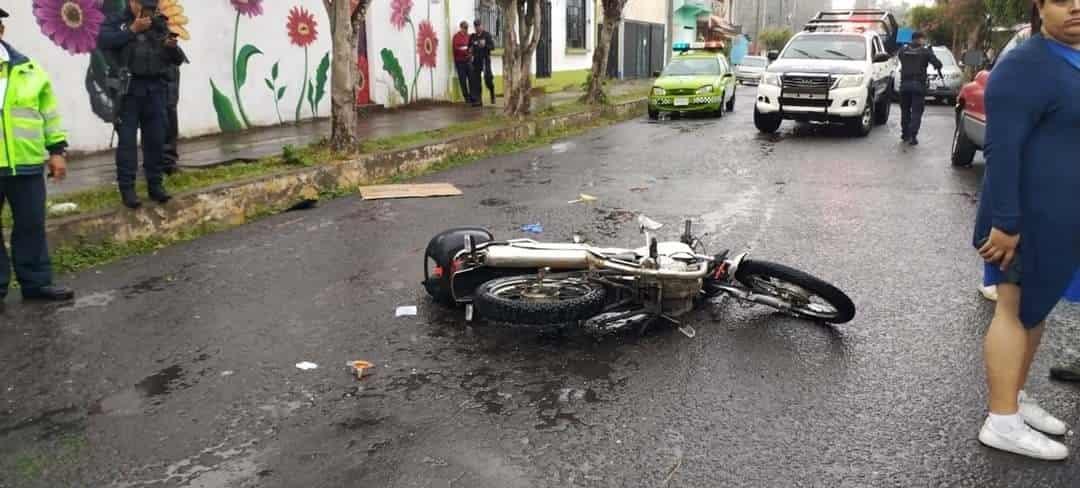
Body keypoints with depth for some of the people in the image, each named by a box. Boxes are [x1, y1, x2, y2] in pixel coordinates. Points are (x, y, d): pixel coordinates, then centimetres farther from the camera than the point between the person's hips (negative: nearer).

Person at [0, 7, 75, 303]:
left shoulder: (27, 68, 6)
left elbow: (49, 111, 10)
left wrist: (57, 149, 7)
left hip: (26, 163, 2)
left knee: (31, 225, 11)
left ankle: (36, 282, 22)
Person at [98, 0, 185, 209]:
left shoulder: (160, 25, 13)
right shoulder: (116, 22, 4)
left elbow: (178, 60, 10)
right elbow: (103, 41, -16)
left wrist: (172, 47, -11)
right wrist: (133, 30, -15)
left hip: (155, 89, 3)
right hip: (128, 89, -3)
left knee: (156, 140, 5)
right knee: (127, 140, -2)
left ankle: (155, 185, 14)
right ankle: (127, 188, 1)